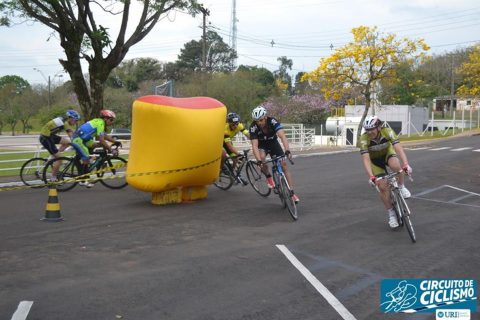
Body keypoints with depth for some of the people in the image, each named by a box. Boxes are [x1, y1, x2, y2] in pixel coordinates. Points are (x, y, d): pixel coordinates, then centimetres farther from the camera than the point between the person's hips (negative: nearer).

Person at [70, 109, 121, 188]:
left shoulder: (98, 121, 15)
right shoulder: (100, 123, -14)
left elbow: (105, 136, 21)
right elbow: (101, 140, -18)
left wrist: (115, 142, 16)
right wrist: (110, 149, -13)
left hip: (82, 139, 10)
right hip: (78, 140, -10)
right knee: (86, 159, -7)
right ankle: (83, 180, 1)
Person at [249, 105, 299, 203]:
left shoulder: (272, 121, -30)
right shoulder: (253, 127, -29)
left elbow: (282, 136, -42)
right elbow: (254, 145, -35)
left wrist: (287, 150, -58)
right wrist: (259, 161, -49)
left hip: (273, 143, 1)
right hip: (262, 145, 0)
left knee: (284, 165, -11)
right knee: (261, 157, -34)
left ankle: (292, 192, -5)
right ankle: (268, 177, -6)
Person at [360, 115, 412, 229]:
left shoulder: (387, 131, -31)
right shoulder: (364, 138, -31)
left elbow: (398, 148, -39)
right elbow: (366, 159, -35)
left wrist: (406, 164, -53)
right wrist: (371, 176, -47)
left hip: (387, 152, 0)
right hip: (375, 160, 0)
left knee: (395, 165, -35)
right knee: (383, 186, -11)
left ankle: (401, 187, -7)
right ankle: (391, 214, 7)